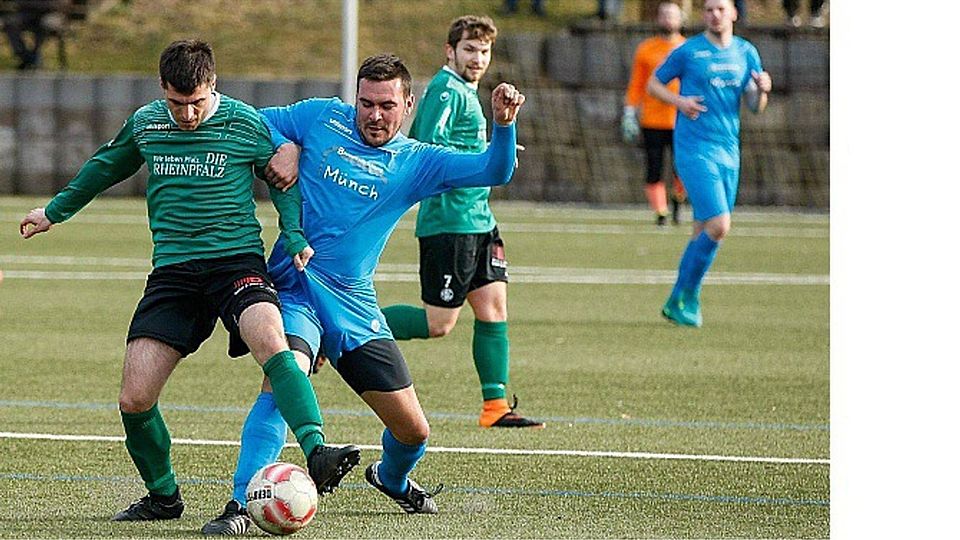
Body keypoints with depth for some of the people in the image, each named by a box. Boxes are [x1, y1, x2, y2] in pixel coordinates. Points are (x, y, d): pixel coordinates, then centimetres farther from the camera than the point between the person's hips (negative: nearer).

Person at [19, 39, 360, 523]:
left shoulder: (247, 124, -2)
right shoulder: (144, 124, 8)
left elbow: (283, 182, 12)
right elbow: (106, 166, 28)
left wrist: (296, 237, -5)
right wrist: (55, 211, 39)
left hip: (236, 259, -3)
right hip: (173, 271, 3)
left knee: (270, 341, -35)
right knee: (134, 399, -6)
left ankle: (317, 455, -44)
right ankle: (162, 497, 17)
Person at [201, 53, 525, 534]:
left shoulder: (415, 162, 4)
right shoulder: (321, 117, 4)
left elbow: (494, 171, -6)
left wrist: (503, 123, -24)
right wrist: (285, 147, -5)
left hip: (355, 306, 3)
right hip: (296, 290, -3)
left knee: (413, 430, 7)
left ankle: (392, 479, 44)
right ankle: (240, 506, -34)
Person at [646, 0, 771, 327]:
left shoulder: (746, 53, 10)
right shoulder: (688, 52, -3)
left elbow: (754, 106, 10)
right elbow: (653, 84, 6)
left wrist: (762, 90, -12)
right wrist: (678, 101, -12)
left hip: (729, 152, 6)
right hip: (695, 150, -6)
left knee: (704, 232, 9)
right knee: (719, 225, -16)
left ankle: (677, 302, 20)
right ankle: (687, 296, -1)